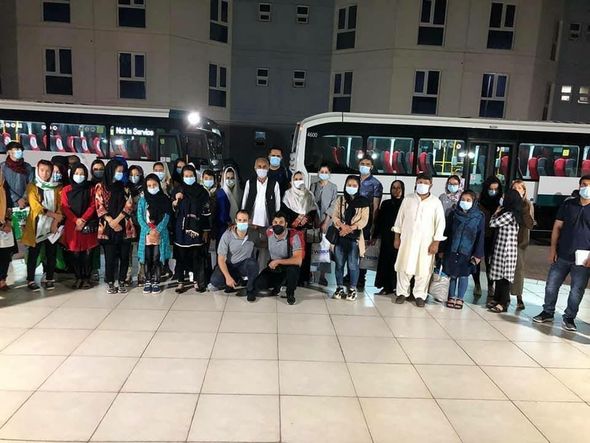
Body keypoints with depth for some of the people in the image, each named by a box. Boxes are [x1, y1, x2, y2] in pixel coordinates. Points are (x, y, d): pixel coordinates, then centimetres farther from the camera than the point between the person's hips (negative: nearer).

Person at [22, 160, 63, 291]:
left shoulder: (56, 188, 9)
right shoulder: (32, 187, 1)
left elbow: (60, 206, 2)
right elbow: (35, 206, -10)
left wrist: (55, 222, -11)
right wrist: (54, 215, -15)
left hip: (53, 225, 3)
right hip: (37, 225, -2)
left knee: (51, 254, 5)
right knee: (34, 254, 2)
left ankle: (49, 279, 15)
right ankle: (30, 280, 10)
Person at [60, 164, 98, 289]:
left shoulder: (90, 189, 9)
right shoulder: (66, 190, 9)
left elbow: (93, 206, 1)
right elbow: (65, 207, 1)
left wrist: (83, 220, -11)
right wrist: (76, 220, -13)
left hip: (88, 225, 0)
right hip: (72, 225, 0)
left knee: (87, 253, -1)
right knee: (76, 253, 2)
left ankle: (86, 278, 7)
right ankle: (78, 278, 10)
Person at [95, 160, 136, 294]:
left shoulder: (124, 188, 12)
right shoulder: (100, 187, 4)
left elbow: (129, 206, 2)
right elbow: (99, 207, -3)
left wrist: (117, 220, -10)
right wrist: (111, 221, -14)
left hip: (125, 227, 2)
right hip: (108, 227, -2)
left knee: (124, 255, 3)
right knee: (110, 256, -1)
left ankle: (122, 282, 14)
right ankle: (110, 283, 12)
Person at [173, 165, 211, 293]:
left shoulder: (202, 191, 3)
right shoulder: (178, 190, 7)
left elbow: (206, 212, 1)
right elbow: (173, 209, 9)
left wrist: (206, 230, -2)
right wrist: (176, 201, -12)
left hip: (196, 227, -1)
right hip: (181, 227, 1)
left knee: (197, 255, 1)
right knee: (181, 254, 2)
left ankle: (197, 281, 11)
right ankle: (181, 282, 10)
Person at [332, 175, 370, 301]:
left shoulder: (364, 201, 1)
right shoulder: (340, 200, 9)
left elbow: (364, 220, -5)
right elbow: (334, 216, 2)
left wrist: (350, 228, -16)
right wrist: (342, 226, -16)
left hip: (355, 236, -2)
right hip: (340, 235, 3)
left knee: (353, 265, -1)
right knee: (339, 264, 7)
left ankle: (352, 289, 12)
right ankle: (339, 288, 20)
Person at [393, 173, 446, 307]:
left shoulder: (436, 202, -3)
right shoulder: (408, 199, 2)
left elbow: (440, 223, -3)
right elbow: (400, 219, 7)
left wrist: (435, 243, -8)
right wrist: (397, 237, 5)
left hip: (426, 242, -1)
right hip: (407, 239, 1)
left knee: (423, 270, 3)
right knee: (404, 267, 6)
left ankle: (420, 295, 18)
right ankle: (402, 292, 20)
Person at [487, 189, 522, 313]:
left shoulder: (508, 215, -18)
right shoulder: (515, 214, 12)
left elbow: (492, 223, -12)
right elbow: (497, 224, 14)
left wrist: (496, 213, 2)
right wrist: (499, 213, 6)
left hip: (506, 249, -10)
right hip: (502, 248, 10)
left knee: (504, 275, -4)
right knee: (499, 274, 15)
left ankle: (503, 303, 2)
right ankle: (497, 299, 23)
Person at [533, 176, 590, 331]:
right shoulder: (568, 204, 4)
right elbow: (557, 227, 6)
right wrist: (553, 248, 0)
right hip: (562, 255, 2)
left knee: (577, 290, 6)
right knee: (551, 286, 7)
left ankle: (569, 318, 22)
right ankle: (548, 312, 24)